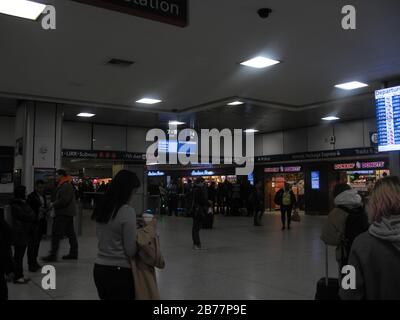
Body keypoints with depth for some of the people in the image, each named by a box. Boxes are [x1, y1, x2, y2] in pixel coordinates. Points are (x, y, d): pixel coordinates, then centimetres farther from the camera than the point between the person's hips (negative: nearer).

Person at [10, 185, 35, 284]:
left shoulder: (23, 203, 13)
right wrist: (32, 216, -3)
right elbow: (25, 216, -19)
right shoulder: (16, 206, -13)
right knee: (18, 255, -2)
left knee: (20, 255, 13)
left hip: (25, 233, 8)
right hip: (19, 234, -8)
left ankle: (20, 275, 19)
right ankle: (17, 277, 5)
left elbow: (31, 215, 11)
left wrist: (31, 216, -8)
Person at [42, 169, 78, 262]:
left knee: (56, 234, -8)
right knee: (70, 233, 13)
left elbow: (63, 200, -24)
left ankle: (53, 255, -5)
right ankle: (73, 253, 19)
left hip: (63, 214, -11)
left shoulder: (65, 186, -16)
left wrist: (53, 204, -11)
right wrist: (54, 204, 10)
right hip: (68, 213, 11)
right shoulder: (69, 185, 18)